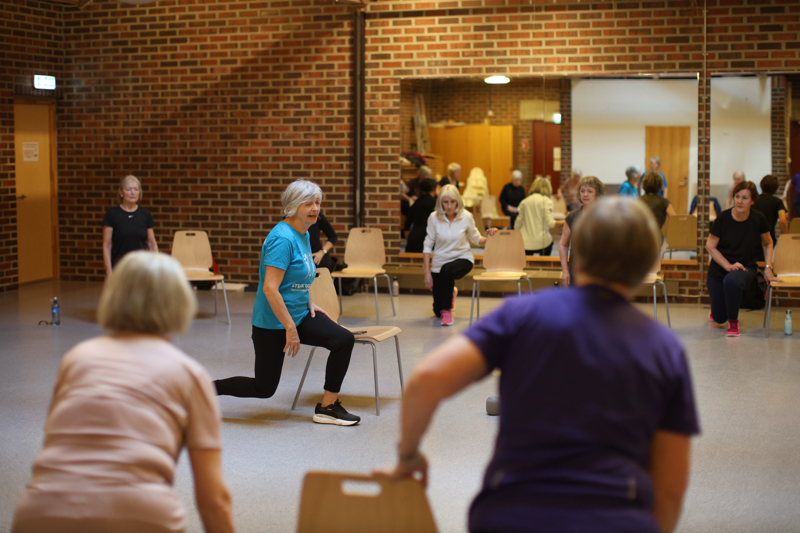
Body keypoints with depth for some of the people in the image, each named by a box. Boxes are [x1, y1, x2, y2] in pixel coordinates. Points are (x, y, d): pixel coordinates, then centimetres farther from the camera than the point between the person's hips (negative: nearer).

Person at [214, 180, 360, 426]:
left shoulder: (304, 235, 7)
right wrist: (290, 329, -25)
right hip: (272, 323, -8)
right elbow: (270, 288, -28)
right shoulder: (283, 238, -22)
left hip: (299, 314, 8)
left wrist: (310, 304, 9)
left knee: (344, 340, -8)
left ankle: (328, 406, 2)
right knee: (264, 388, 2)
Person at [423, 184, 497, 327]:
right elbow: (428, 245, -7)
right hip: (440, 262, 1)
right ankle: (450, 294, 41)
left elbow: (476, 239, 2)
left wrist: (488, 237, -20)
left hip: (462, 259, -1)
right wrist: (427, 272, -9)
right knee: (437, 311, 3)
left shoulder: (466, 217, -12)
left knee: (448, 270, -40)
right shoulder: (434, 218, -13)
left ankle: (447, 310, -20)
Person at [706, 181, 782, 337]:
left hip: (746, 267, -1)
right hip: (720, 268, 1)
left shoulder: (758, 219, -11)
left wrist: (768, 268, -1)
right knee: (719, 318, 1)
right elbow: (710, 246, -7)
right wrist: (729, 266, -17)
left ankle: (733, 321, -12)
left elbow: (767, 243, 8)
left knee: (732, 281, -40)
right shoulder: (723, 217, -15)